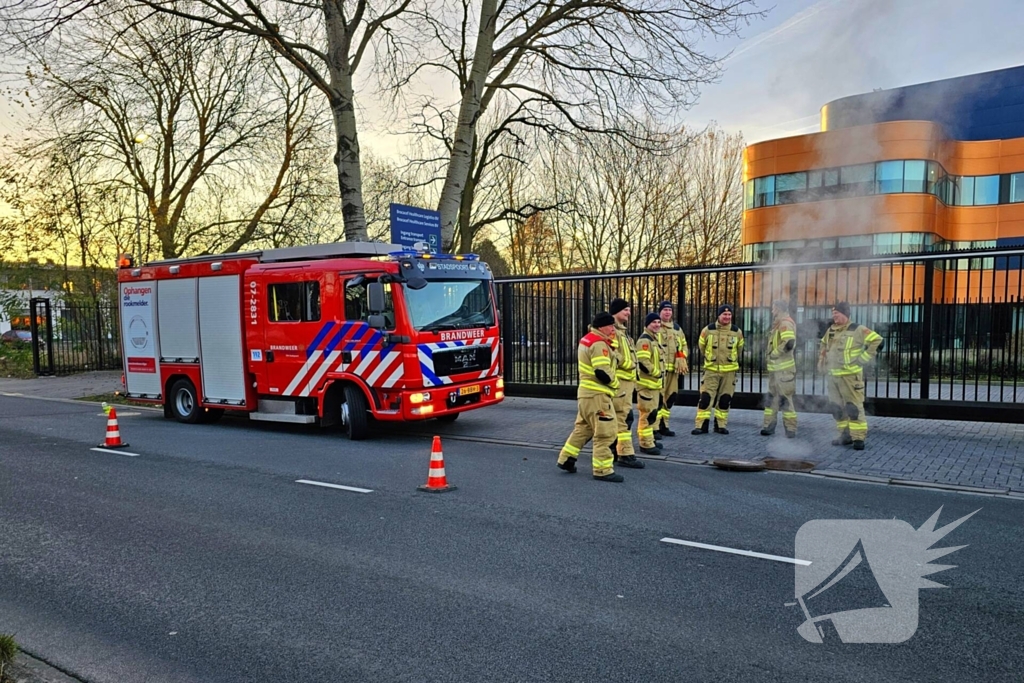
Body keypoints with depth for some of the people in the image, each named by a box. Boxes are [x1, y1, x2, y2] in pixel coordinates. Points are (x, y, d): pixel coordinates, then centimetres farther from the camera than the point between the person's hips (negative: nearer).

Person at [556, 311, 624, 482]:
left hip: (586, 392, 10)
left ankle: (566, 459, 26)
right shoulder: (599, 344, -19)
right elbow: (602, 372, -26)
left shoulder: (587, 339, 13)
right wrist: (615, 383, -8)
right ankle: (603, 470, 0)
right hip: (597, 395, -10)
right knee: (604, 433, -5)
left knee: (583, 428, 20)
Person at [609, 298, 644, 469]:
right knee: (624, 416, -10)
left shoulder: (622, 330, 20)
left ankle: (613, 450, 23)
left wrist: (632, 368, 16)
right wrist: (626, 363, -16)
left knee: (618, 417, 15)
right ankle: (625, 454, -7)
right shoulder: (611, 330, -14)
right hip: (619, 380, -11)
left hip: (627, 379, 11)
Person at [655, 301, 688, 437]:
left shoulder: (677, 328, 18)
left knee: (670, 397, 11)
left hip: (674, 368, 7)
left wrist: (682, 359, 5)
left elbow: (684, 345, 21)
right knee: (658, 397, -12)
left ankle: (663, 426, 21)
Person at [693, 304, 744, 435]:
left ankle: (720, 425, 18)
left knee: (725, 399, 7)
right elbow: (701, 346, 11)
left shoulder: (737, 332, 0)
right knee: (705, 397, -6)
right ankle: (701, 425, -1)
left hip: (729, 371, 2)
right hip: (711, 370, -2)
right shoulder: (708, 330, -6)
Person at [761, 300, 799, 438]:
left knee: (785, 399, -6)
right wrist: (773, 354, 8)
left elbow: (789, 343, -27)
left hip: (784, 368, -10)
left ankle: (791, 429, 0)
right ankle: (769, 426, 18)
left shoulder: (785, 323, -14)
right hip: (776, 368, 10)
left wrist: (774, 353, -15)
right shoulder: (779, 323, 17)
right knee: (772, 397, 12)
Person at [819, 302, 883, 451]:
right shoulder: (830, 331, 12)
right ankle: (845, 435, 21)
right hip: (833, 376, 7)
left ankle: (858, 438, 0)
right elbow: (824, 345, 31)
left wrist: (863, 358, -13)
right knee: (836, 407, 10)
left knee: (854, 407, -6)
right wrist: (822, 361, 21)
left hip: (850, 376, -7)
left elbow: (877, 340, -13)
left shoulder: (857, 330, -9)